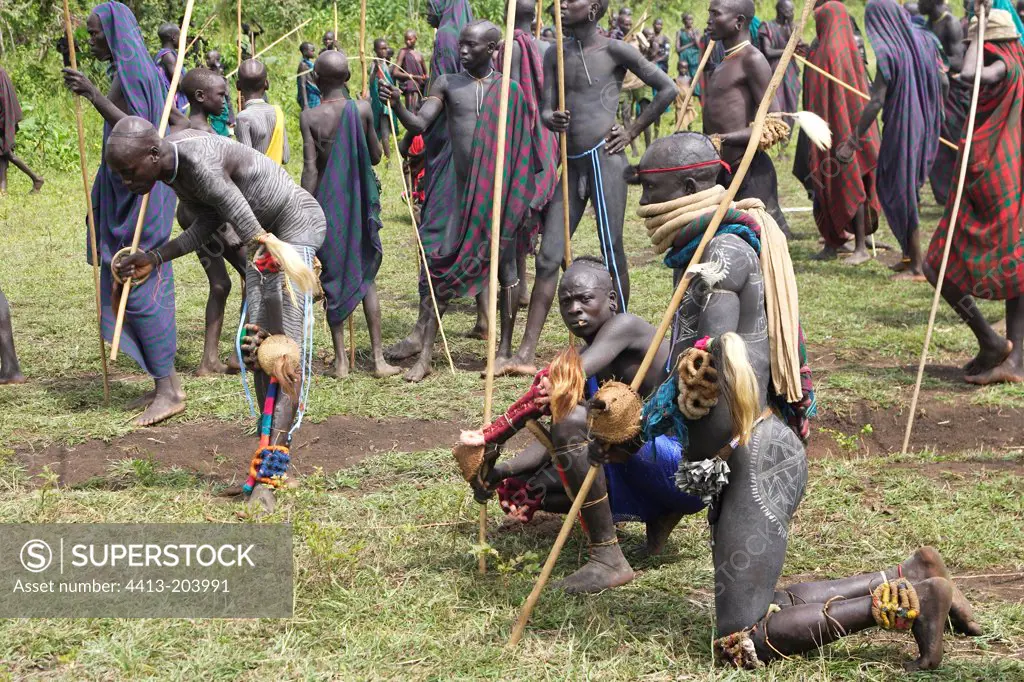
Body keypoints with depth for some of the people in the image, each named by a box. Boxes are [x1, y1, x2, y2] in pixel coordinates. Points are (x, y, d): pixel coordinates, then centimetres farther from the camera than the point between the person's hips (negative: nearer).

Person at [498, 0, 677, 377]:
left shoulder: (614, 50, -3)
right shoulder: (555, 56, 12)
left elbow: (667, 89, -2)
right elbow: (546, 110, 9)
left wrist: (633, 131, -3)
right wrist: (551, 119, -15)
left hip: (604, 158, -5)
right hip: (572, 162, 6)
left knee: (612, 251, 0)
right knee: (548, 257, 1)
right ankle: (526, 354, 0)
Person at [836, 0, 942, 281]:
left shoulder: (887, 52, -16)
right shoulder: (923, 42, 5)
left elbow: (877, 101, -20)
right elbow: (939, 87, 12)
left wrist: (853, 140, -17)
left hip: (900, 129, -7)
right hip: (925, 127, 7)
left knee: (900, 193, 2)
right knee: (908, 188, 20)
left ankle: (917, 266, 5)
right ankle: (910, 254, 24)